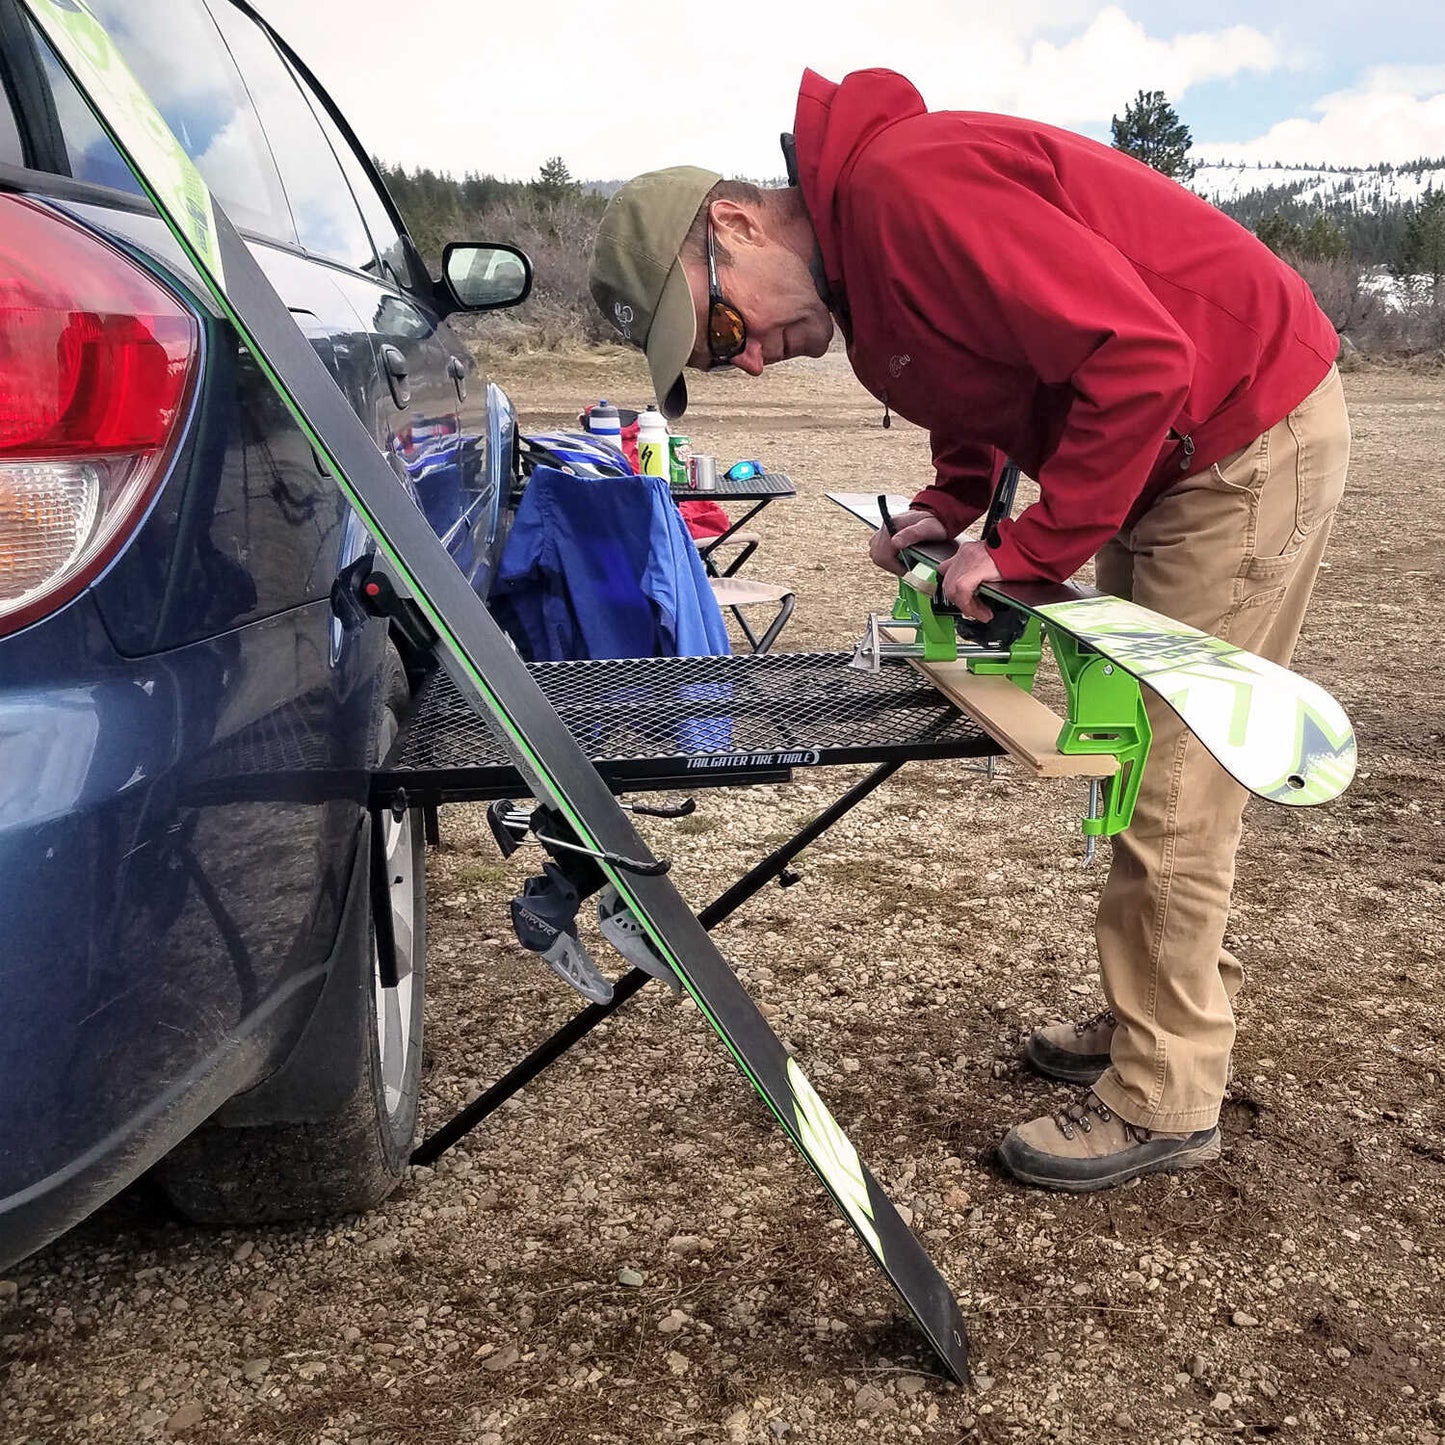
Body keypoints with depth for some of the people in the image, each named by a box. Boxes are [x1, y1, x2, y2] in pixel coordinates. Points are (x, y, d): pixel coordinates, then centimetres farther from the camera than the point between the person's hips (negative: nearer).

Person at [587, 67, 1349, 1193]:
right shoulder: (856, 265, 5)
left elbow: (1135, 358, -30)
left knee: (1169, 782, -6)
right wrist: (948, 508, 1)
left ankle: (1165, 1101, 7)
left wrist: (1028, 551, -24)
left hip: (1252, 433, -10)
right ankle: (1162, 1017, 28)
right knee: (1143, 752, 14)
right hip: (1169, 454, 10)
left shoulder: (907, 189, -26)